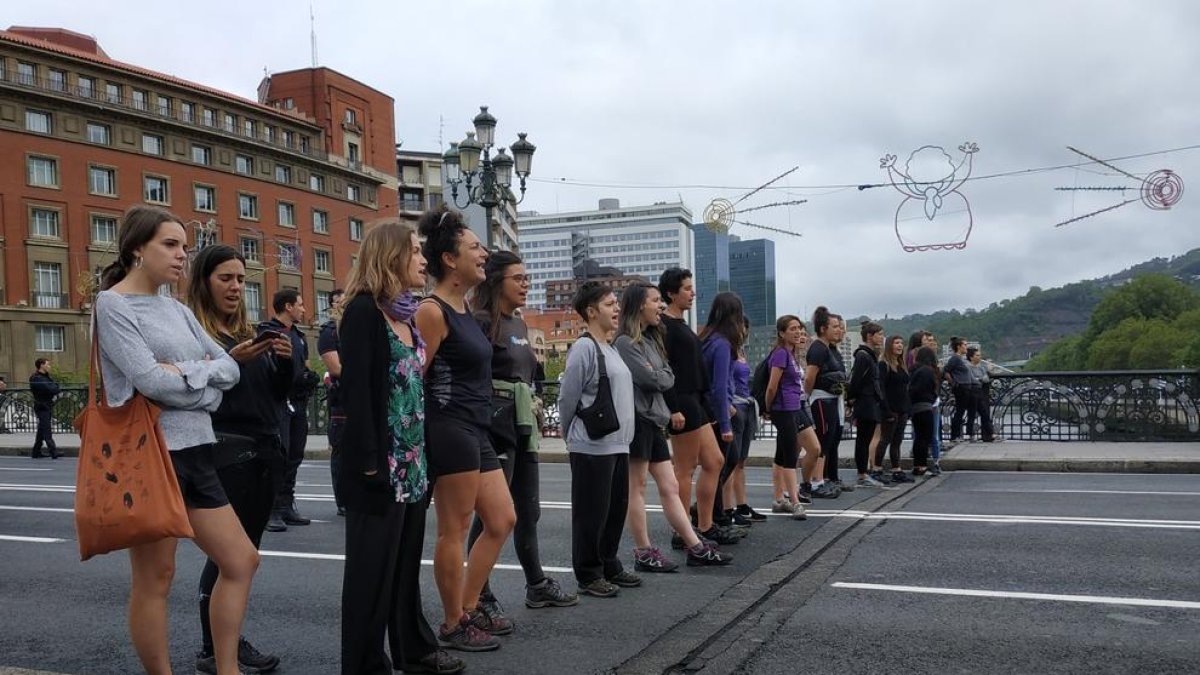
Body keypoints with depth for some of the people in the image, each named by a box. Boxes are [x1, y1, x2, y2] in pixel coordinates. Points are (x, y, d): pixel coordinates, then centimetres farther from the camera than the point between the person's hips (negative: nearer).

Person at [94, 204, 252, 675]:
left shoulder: (177, 309, 16)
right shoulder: (113, 304, -6)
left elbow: (230, 368, 8)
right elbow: (149, 379, -18)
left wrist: (185, 372, -9)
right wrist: (206, 386, -4)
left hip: (194, 450, 8)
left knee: (241, 560, 9)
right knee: (155, 578, 3)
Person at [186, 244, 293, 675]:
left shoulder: (249, 332, 16)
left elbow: (277, 395, 14)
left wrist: (285, 362, -4)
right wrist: (231, 361, -24)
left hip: (264, 452, 7)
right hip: (225, 455, -7)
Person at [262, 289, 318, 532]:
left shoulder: (298, 335, 21)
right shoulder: (267, 331, -4)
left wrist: (309, 378, 8)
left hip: (299, 402, 8)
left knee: (294, 457, 10)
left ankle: (287, 506, 18)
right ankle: (273, 510, -6)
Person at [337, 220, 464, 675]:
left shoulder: (408, 314, 14)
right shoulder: (364, 309, -11)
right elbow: (356, 391, -17)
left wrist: (424, 455, 13)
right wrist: (369, 462, -20)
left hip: (412, 462, 8)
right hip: (381, 464, -8)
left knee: (407, 561, 17)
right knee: (372, 568, 3)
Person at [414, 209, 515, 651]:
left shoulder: (465, 308, 14)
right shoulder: (432, 311, -14)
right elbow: (413, 379, -15)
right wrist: (425, 438, -13)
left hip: (476, 431, 10)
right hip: (451, 429, -10)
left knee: (502, 521, 15)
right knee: (454, 531, 1)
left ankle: (469, 609, 27)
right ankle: (453, 626, 16)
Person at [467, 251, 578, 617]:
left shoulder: (520, 324, 15)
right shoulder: (483, 322, -11)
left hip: (523, 427, 9)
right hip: (496, 426, -9)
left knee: (528, 510, 15)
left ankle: (537, 585, 27)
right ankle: (479, 595, 9)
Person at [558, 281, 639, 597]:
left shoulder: (611, 349, 14)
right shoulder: (584, 348, -13)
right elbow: (567, 399, -10)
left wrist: (623, 435, 17)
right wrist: (573, 436, 2)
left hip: (618, 444, 9)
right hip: (593, 447, -9)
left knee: (617, 508, 15)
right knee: (592, 512, 1)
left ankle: (609, 567, 28)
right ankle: (588, 575, 13)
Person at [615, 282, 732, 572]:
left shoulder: (651, 339, 18)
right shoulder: (625, 342, -11)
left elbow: (669, 378, 14)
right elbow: (650, 379, -17)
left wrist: (657, 375, -3)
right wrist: (661, 376, 1)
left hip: (654, 420, 9)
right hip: (637, 419, -9)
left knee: (670, 487, 9)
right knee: (637, 487, 1)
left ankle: (695, 548, 12)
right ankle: (643, 553, 9)